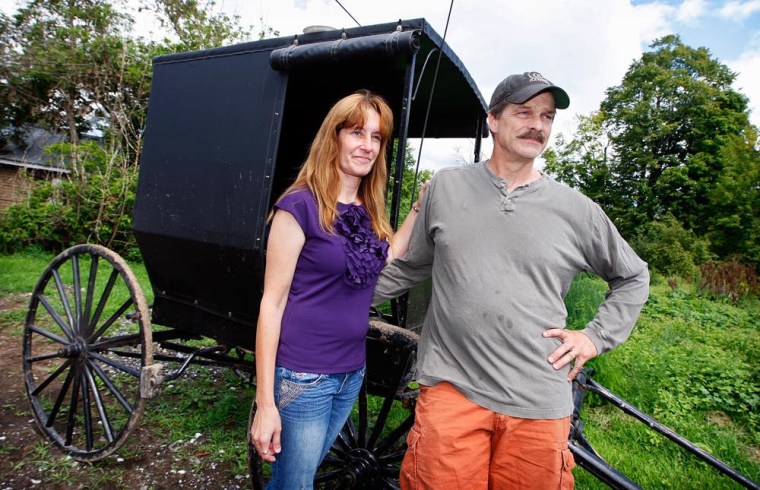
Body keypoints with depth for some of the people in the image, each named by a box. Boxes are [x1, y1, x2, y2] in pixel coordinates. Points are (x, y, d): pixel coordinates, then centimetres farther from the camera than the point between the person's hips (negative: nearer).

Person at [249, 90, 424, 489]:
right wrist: (265, 402, -15)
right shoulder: (301, 205, -15)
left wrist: (419, 207, 9)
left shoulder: (368, 210, 5)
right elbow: (271, 303, -15)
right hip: (302, 378, -6)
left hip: (351, 374, 6)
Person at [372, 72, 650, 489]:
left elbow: (633, 277, 18)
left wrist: (596, 337, 6)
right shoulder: (444, 187, 3)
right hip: (451, 391, 0)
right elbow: (408, 268, 13)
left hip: (540, 406, 1)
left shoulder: (576, 209, 3)